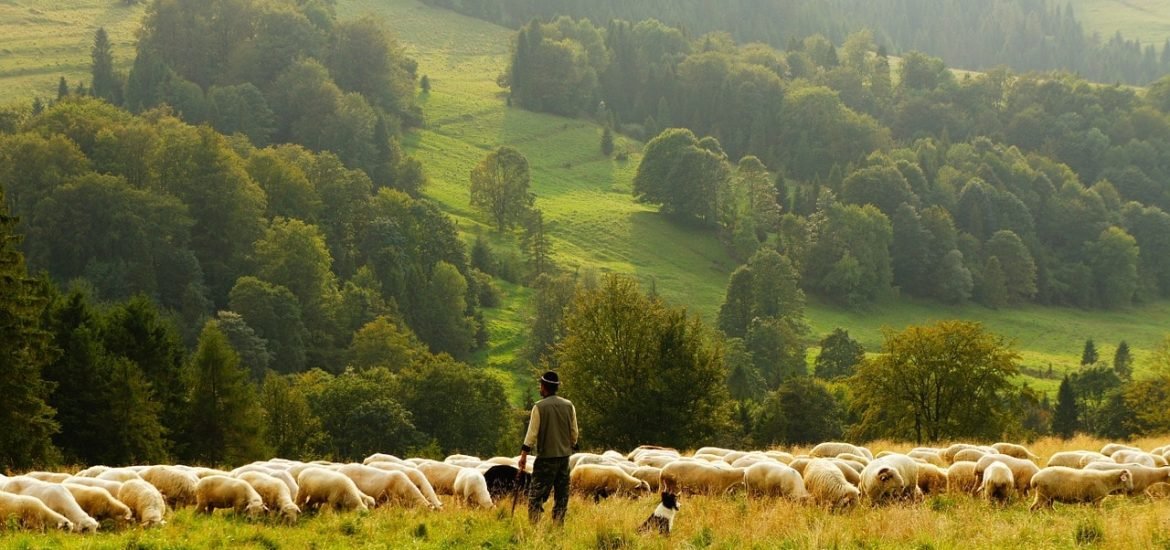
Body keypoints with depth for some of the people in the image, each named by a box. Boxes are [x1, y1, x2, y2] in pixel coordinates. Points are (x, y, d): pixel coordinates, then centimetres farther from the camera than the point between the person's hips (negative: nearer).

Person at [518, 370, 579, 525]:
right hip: (564, 455, 5)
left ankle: (533, 525, -9)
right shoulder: (569, 406, 4)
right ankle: (558, 524, 10)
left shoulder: (539, 407, -9)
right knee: (562, 494, 11)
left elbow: (532, 433, -9)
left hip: (546, 457, -5)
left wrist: (524, 455, -5)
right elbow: (574, 432, 8)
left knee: (536, 494, -2)